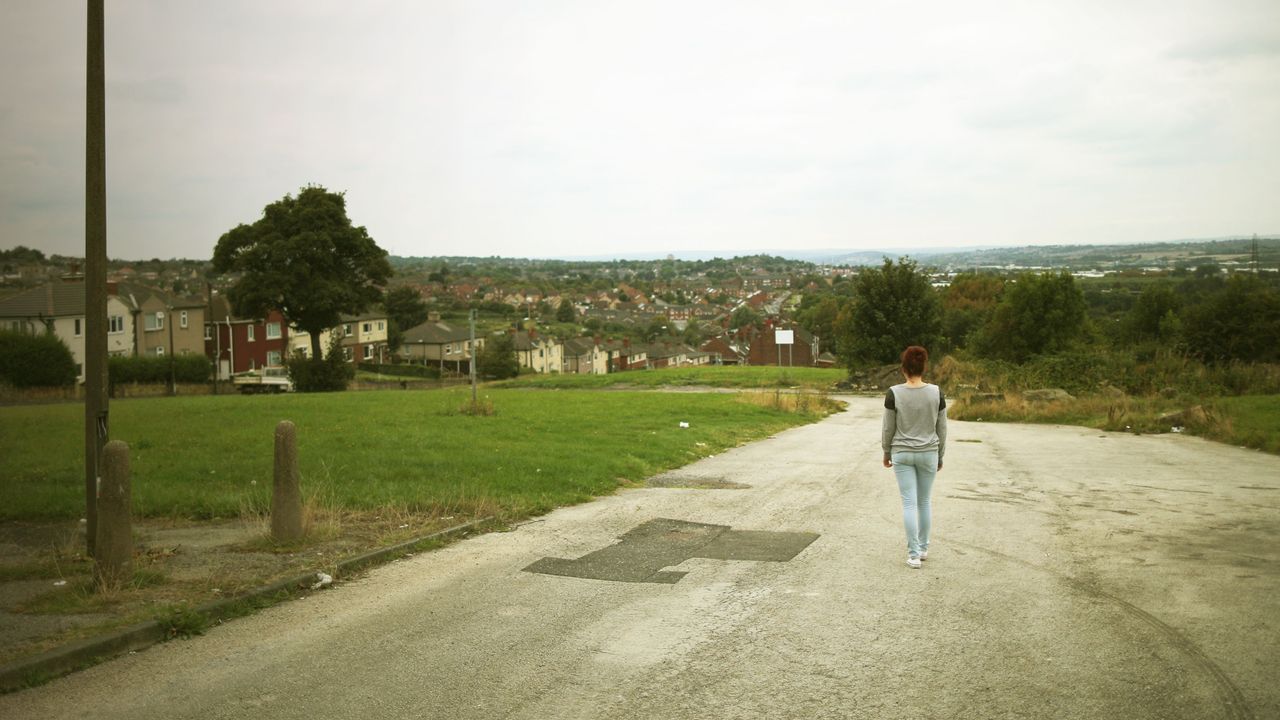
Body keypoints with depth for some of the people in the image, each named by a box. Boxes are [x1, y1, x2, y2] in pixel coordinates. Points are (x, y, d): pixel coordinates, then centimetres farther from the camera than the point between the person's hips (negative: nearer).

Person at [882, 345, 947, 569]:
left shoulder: (894, 393, -13)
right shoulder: (936, 393, -8)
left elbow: (888, 428, -6)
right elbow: (941, 429, -1)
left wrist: (886, 453, 9)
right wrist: (940, 456, 11)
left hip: (902, 454, -2)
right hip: (928, 454, 2)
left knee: (909, 503, 2)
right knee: (924, 501, 17)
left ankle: (914, 554, -3)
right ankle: (923, 547, 26)